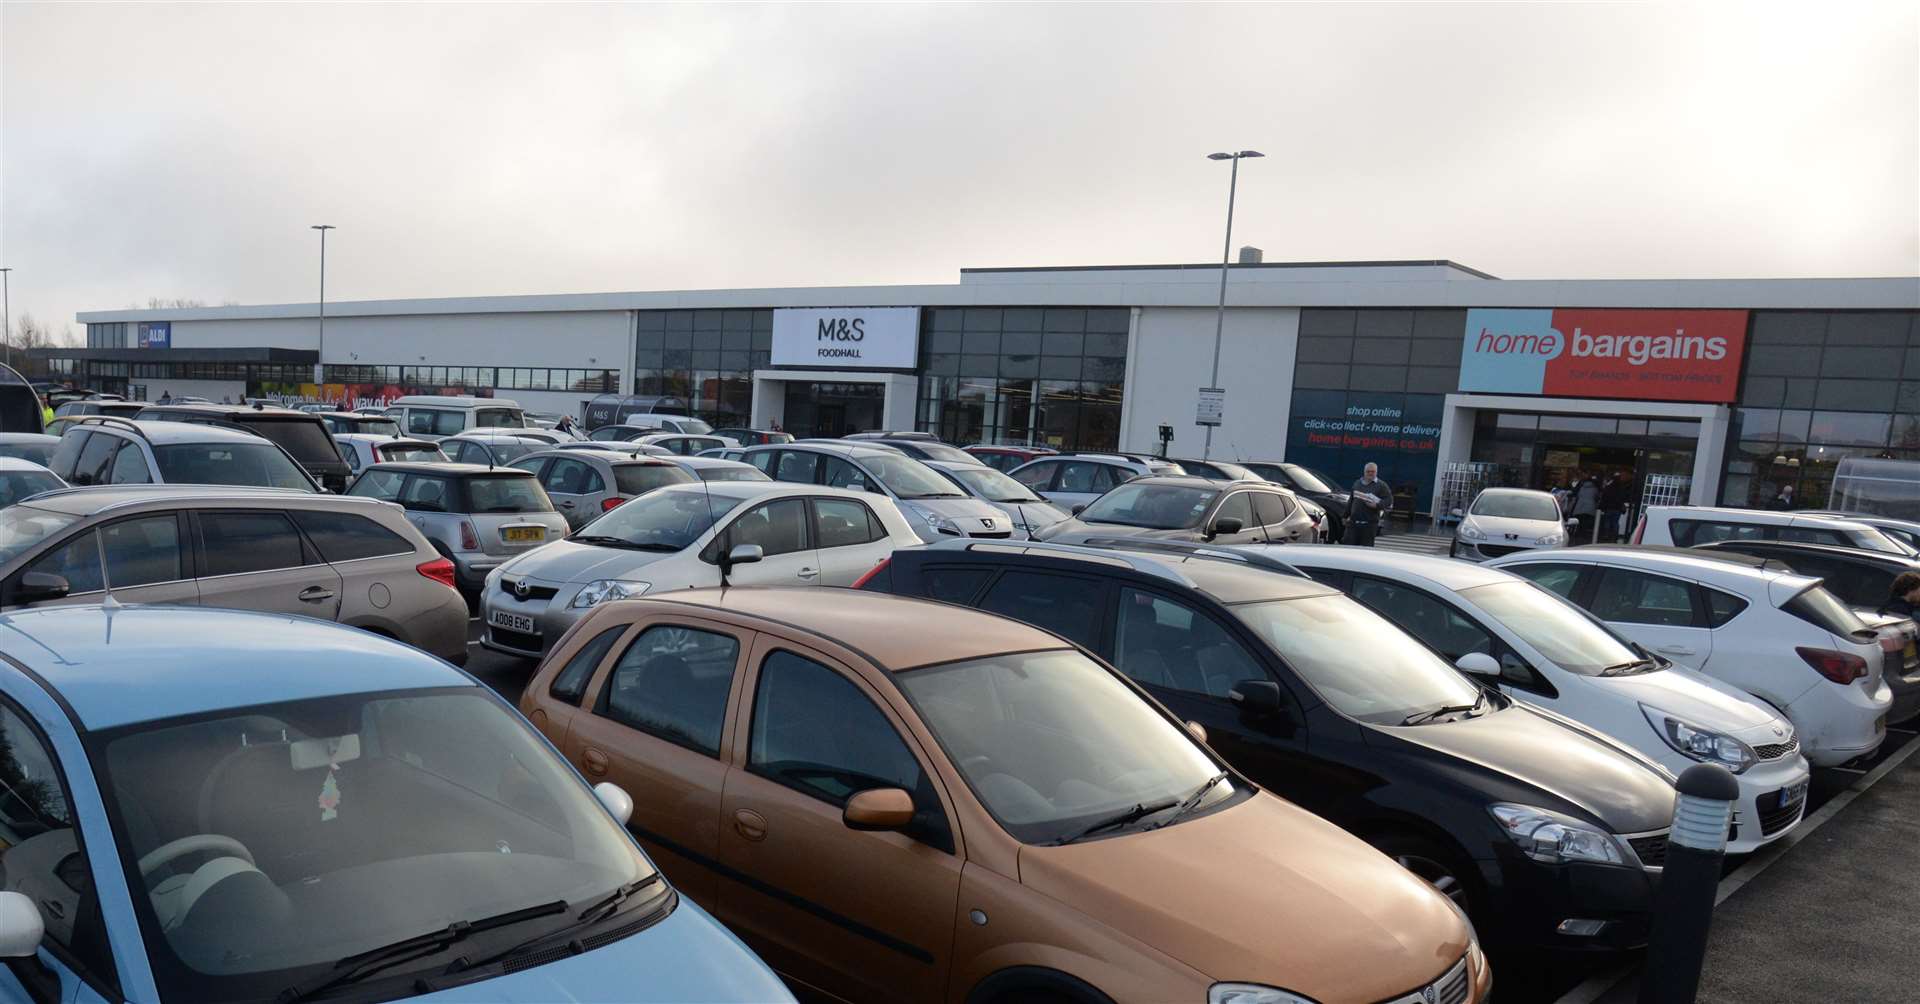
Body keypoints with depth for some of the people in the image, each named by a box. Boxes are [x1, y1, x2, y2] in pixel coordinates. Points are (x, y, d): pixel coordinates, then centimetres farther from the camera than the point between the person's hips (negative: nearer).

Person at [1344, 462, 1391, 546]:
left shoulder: (1381, 485, -1)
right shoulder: (1357, 483, 15)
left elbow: (1389, 501, -6)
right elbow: (1350, 501, 23)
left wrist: (1377, 505, -20)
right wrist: (1346, 515, 21)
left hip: (1370, 523, -4)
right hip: (1353, 522, 4)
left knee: (1366, 548, 0)